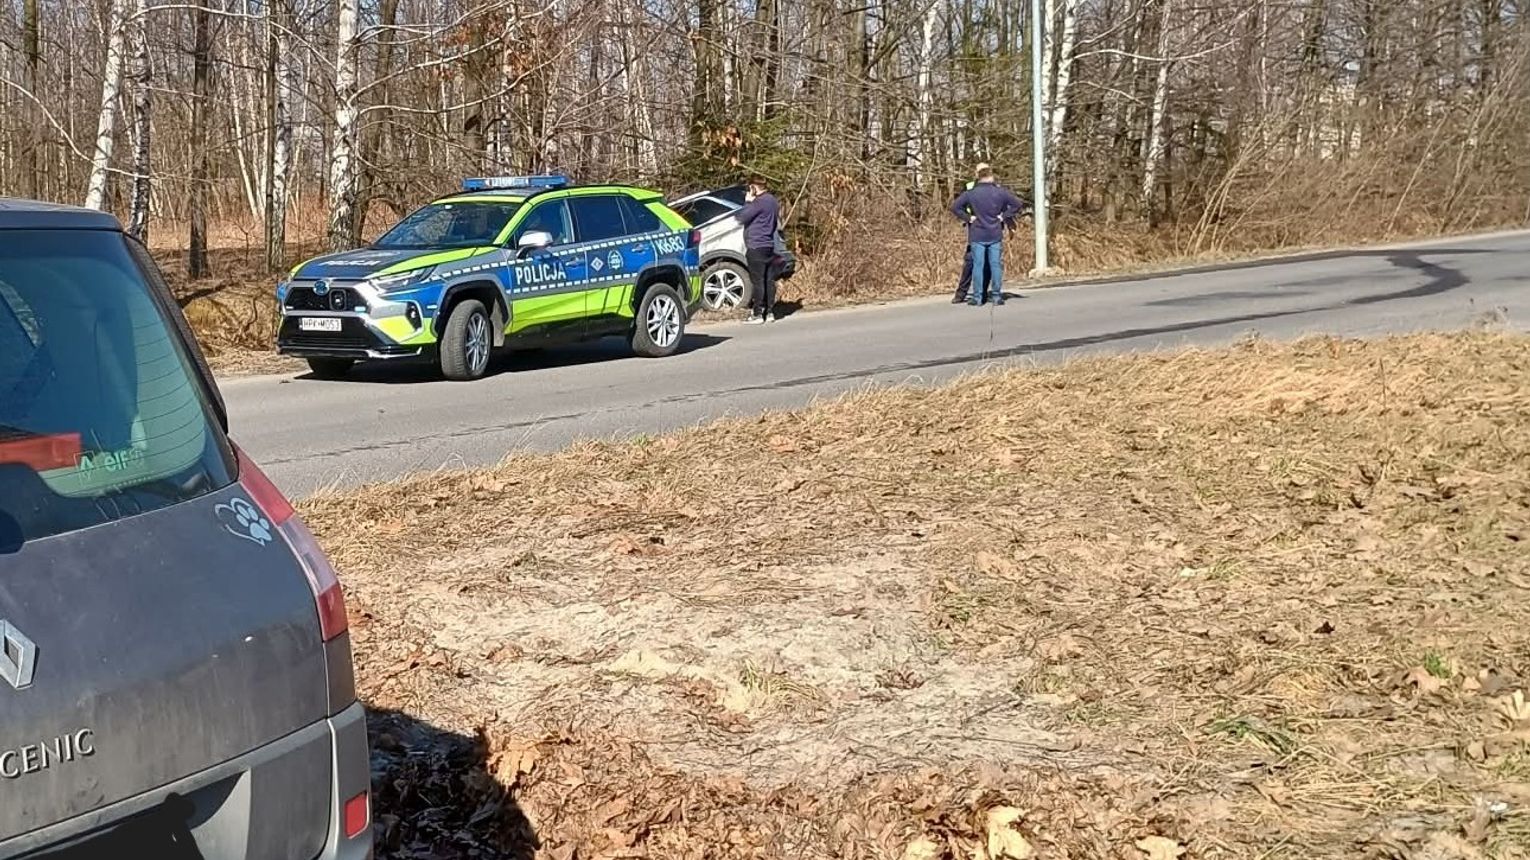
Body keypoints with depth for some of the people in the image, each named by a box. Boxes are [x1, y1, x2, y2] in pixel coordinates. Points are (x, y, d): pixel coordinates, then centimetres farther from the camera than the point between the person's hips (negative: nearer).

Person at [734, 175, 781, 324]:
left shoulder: (759, 202, -16)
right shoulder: (773, 201, 14)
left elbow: (741, 217, -16)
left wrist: (747, 202, -4)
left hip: (756, 247, -9)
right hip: (769, 246, 9)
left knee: (757, 281, -7)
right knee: (769, 281, 10)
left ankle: (757, 314, -6)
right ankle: (769, 312, 13)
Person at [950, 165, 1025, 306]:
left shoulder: (970, 193, -4)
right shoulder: (1000, 192, -2)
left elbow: (954, 207, -6)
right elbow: (1018, 204, 0)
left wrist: (967, 218, 1)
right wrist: (1004, 216, 4)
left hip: (977, 236, -1)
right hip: (995, 236, 1)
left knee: (978, 265, 2)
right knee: (996, 265, 6)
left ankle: (977, 297, 1)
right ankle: (996, 295, 7)